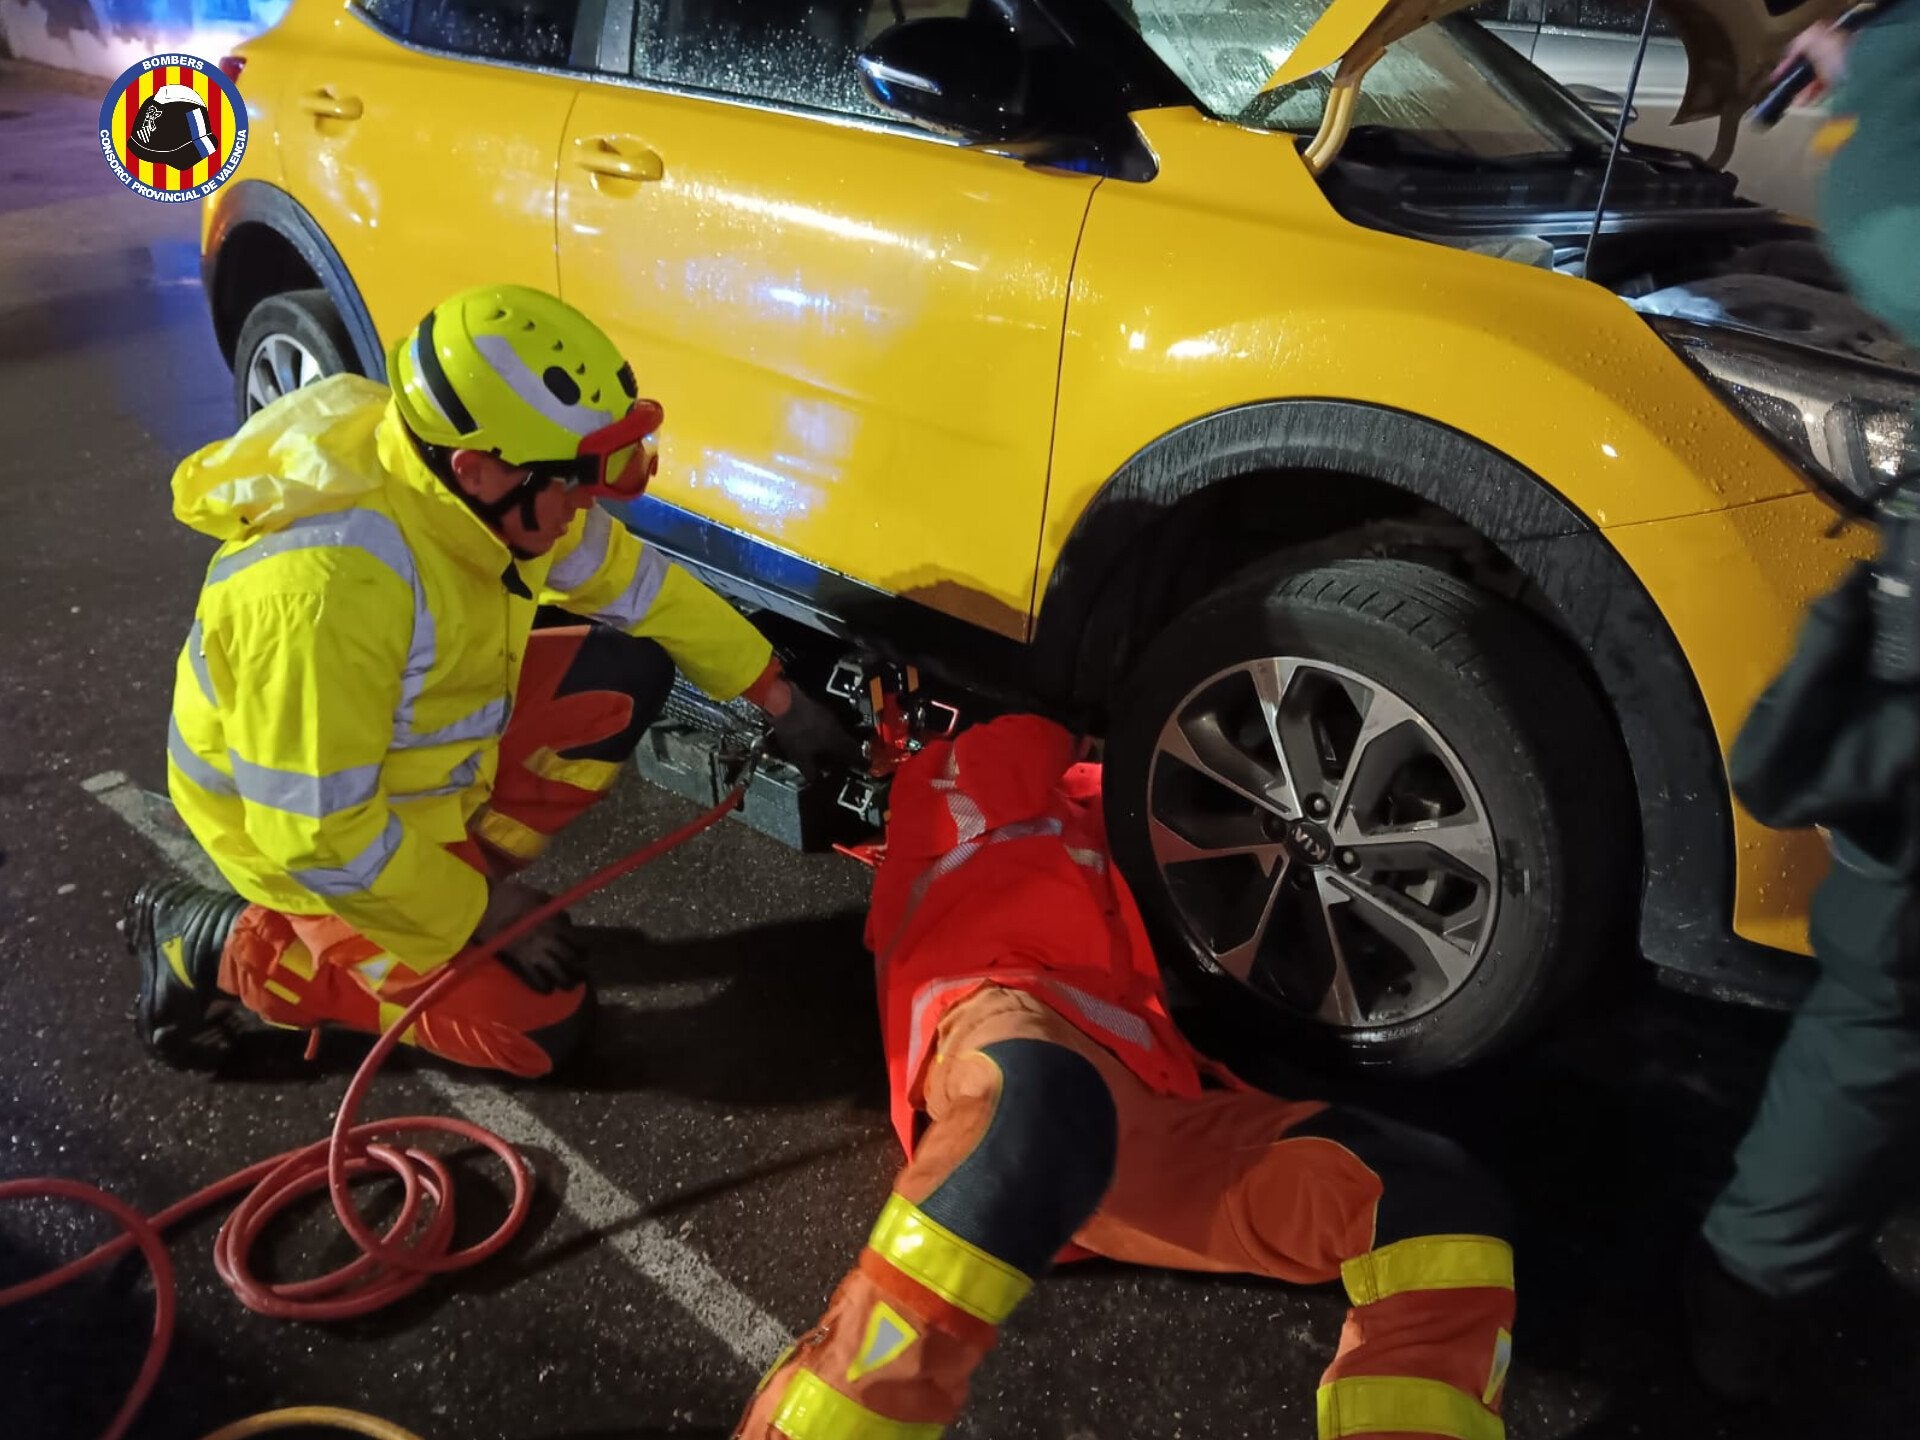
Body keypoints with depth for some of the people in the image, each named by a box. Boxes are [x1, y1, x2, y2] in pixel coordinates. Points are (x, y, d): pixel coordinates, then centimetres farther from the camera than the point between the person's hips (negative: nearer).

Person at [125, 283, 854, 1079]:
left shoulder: (486, 490, -14)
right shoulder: (327, 586, -38)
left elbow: (633, 580, 1)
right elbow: (316, 829, -31)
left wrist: (777, 695, 3)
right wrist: (476, 910, -19)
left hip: (423, 751, 8)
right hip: (302, 829, -7)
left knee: (628, 674, -3)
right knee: (536, 1025, -7)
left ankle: (457, 867, 6)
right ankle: (224, 946, 3)